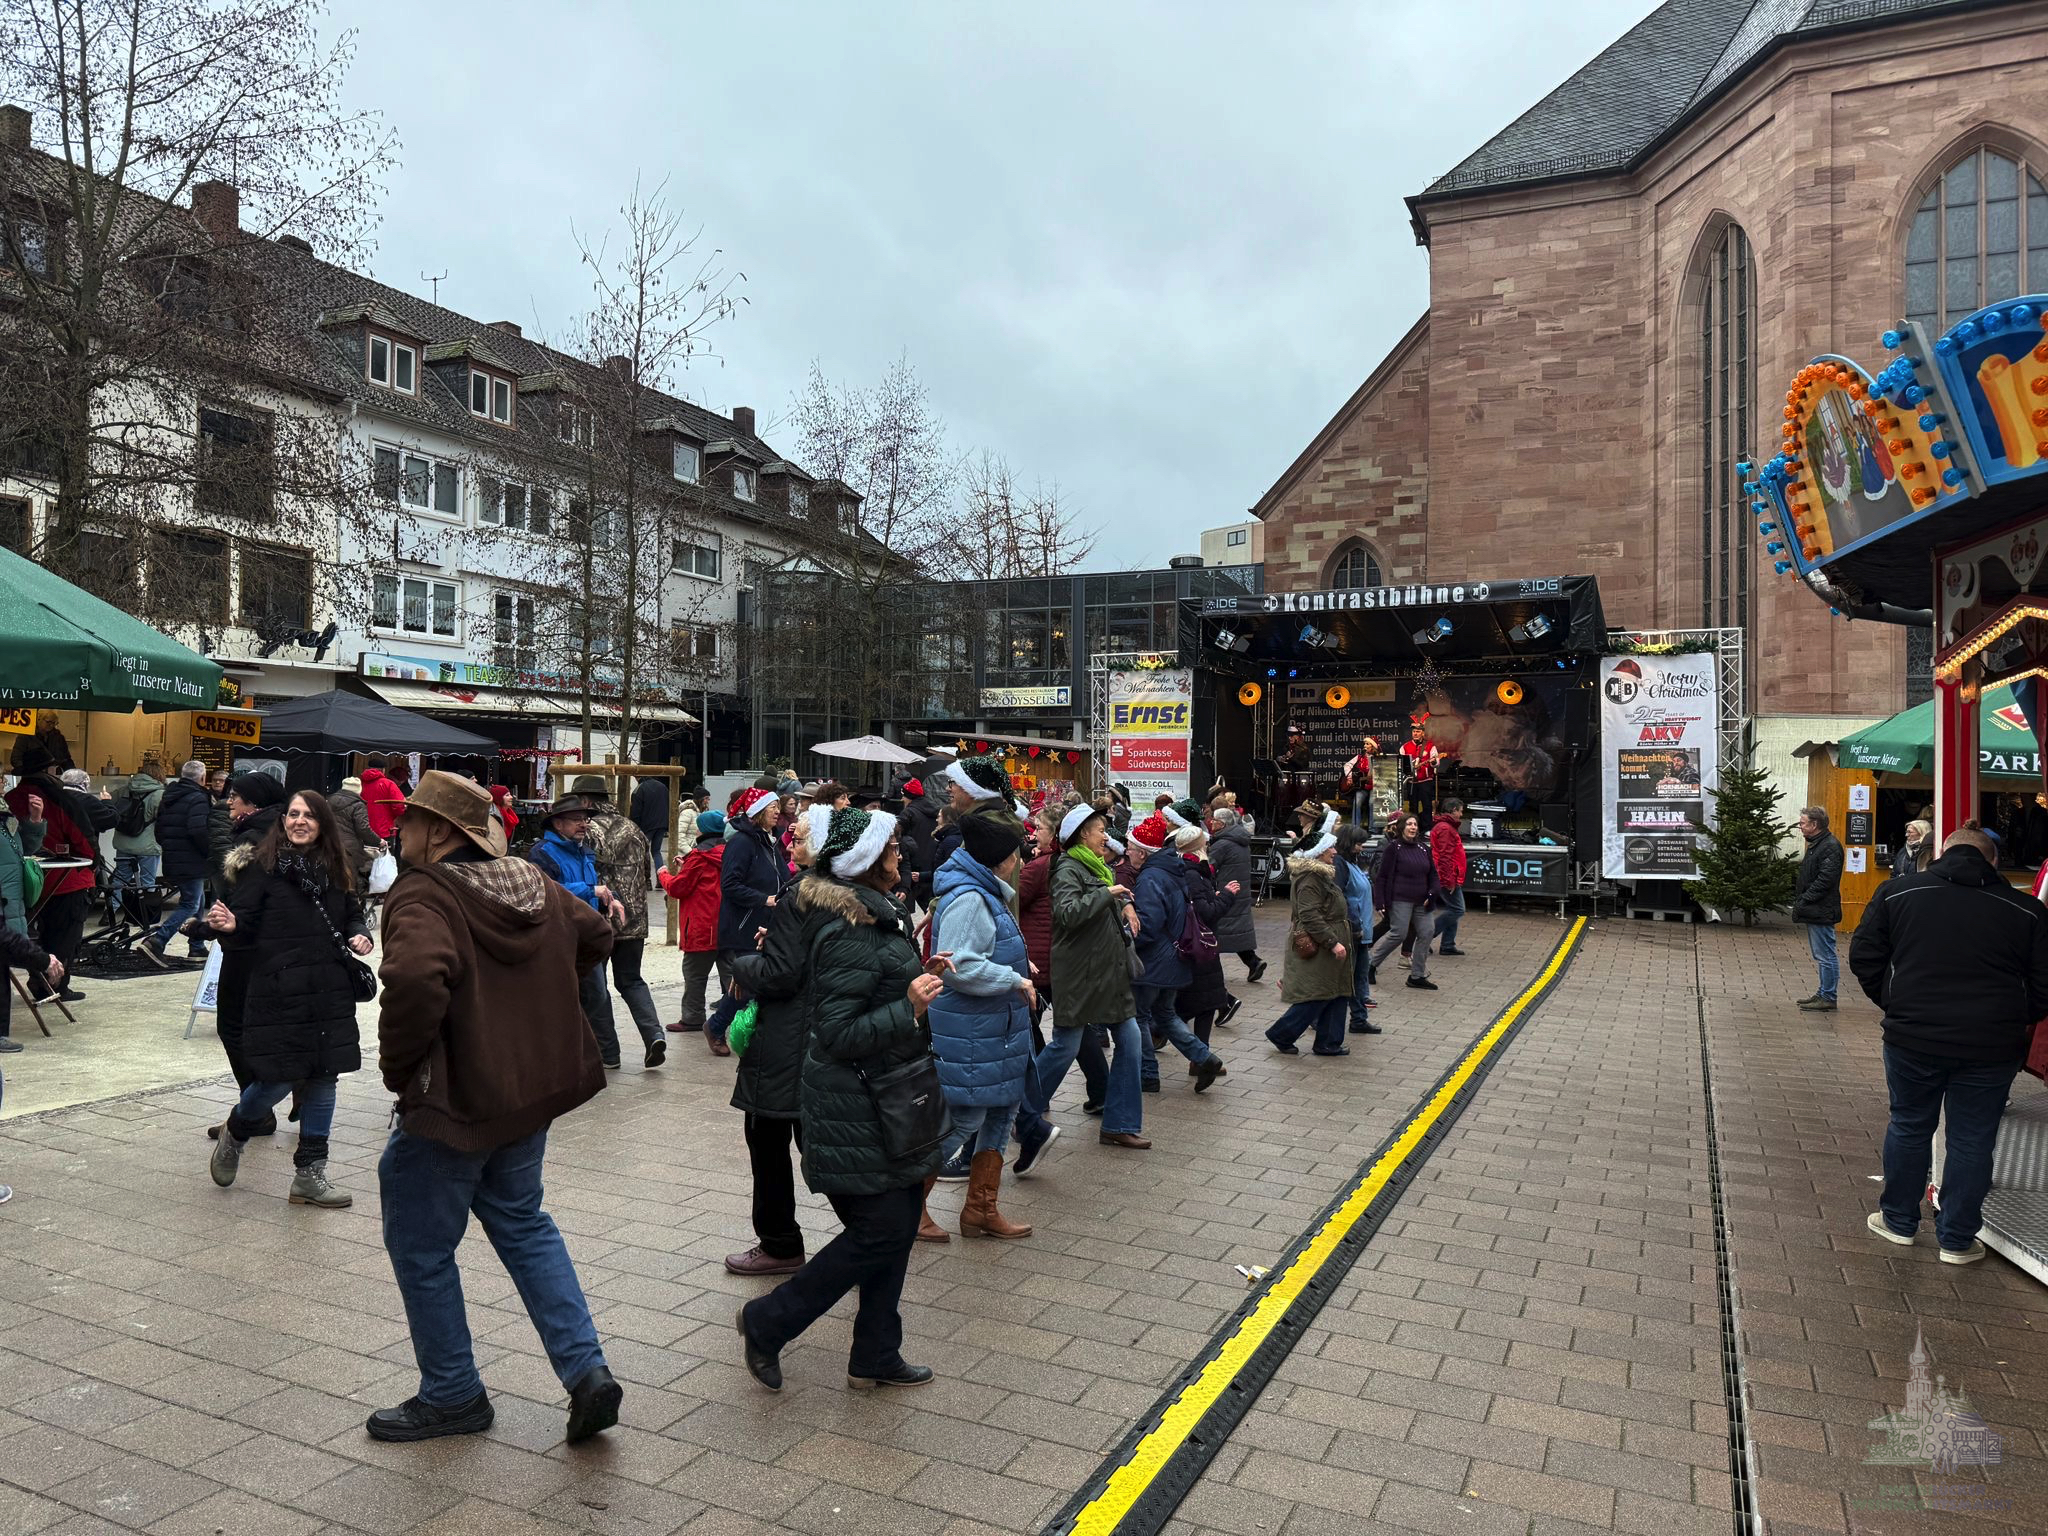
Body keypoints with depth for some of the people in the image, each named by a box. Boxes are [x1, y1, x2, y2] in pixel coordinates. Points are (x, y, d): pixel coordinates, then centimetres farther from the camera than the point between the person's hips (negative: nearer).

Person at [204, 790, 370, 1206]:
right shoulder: (262, 867, -6)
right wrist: (229, 926, -30)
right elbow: (244, 931, -8)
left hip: (329, 995, 5)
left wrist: (359, 935, 0)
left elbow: (352, 914, 21)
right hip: (279, 995, -5)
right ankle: (234, 1134, 33)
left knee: (322, 1079, 8)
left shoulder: (335, 870, 8)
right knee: (278, 1080, -2)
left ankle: (310, 1174, 18)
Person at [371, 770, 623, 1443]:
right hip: (533, 1087, 8)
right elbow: (596, 936, 17)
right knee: (522, 1223, 23)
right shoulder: (533, 884, 4)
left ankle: (451, 1397, 28)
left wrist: (397, 1067, -23)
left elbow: (415, 979, -40)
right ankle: (586, 1371, 16)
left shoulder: (423, 896, -21)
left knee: (421, 1249, 13)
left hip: (453, 1103, -8)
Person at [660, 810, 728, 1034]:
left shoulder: (699, 857, -15)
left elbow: (677, 888, -10)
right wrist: (686, 866, 16)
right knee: (728, 969, 11)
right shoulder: (727, 853, 7)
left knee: (694, 973, 4)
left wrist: (664, 875, 8)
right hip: (727, 926, 7)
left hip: (702, 927, -7)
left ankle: (693, 1017, 9)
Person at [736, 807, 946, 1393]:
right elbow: (838, 1035, -24)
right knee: (881, 1231, -4)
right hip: (856, 1110, -10)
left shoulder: (878, 919, 10)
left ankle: (875, 1356, 27)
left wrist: (919, 976, 8)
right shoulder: (849, 937, -23)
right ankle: (767, 1323, 13)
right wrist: (910, 1007, -30)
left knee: (897, 1227, 14)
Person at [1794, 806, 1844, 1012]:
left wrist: (1803, 901, -20)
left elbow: (1824, 881, -22)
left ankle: (1828, 998, 2)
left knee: (1825, 955, -4)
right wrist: (1799, 899, 11)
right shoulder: (1816, 844, 16)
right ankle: (1823, 993, 23)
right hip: (1814, 911, 11)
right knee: (1821, 955, 16)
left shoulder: (1830, 847, -16)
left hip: (1822, 911, -11)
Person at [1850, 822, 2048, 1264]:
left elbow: (1864, 958, 0)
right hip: (1991, 1046, 0)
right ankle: (1956, 1239, 23)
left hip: (1912, 1038, 0)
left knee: (1908, 1127, 18)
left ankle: (1898, 1220, 31)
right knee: (1972, 1141, 12)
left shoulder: (1898, 892, -1)